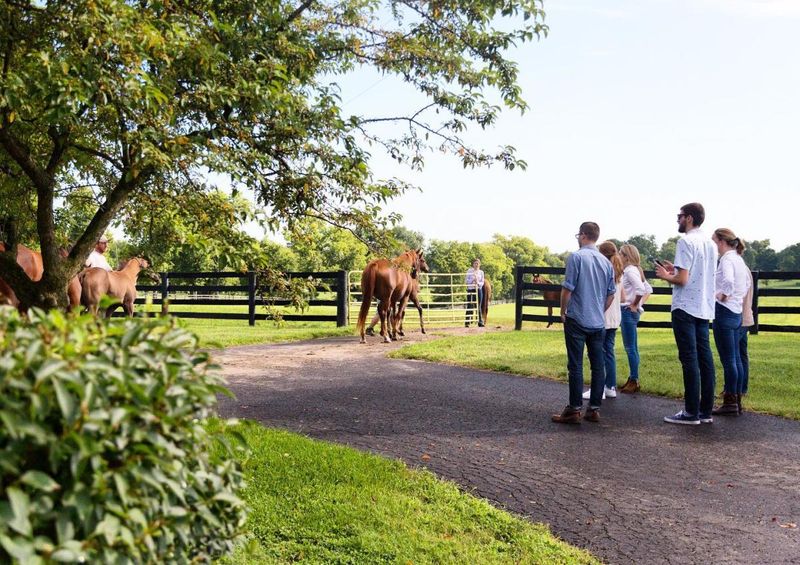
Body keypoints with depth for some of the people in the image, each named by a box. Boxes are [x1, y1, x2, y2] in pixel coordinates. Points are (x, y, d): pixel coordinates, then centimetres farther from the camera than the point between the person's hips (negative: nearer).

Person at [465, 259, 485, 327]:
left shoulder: (481, 272, 9)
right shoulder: (469, 271, 3)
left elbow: (482, 282, 4)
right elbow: (466, 280, -1)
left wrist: (478, 283, -17)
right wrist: (472, 280, -17)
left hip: (478, 290, 2)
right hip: (470, 289, -2)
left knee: (478, 306, 5)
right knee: (470, 306, -2)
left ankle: (480, 322, 8)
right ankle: (467, 322, 3)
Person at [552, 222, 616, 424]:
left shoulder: (577, 257, -10)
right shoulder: (606, 262, 9)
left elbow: (567, 288, -12)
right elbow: (611, 294, 14)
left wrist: (563, 312, 1)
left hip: (577, 320, -5)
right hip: (598, 323, 6)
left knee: (575, 366, -2)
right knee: (598, 365, 8)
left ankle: (574, 409, 1)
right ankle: (594, 409, 12)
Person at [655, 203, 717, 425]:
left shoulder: (686, 242, -13)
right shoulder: (710, 244, 13)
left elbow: (682, 280, -18)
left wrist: (665, 275, 0)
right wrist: (675, 269, 20)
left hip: (685, 308, -8)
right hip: (704, 309, 8)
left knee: (689, 360, -4)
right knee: (704, 358, 9)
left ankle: (691, 413, 0)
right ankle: (705, 411, 14)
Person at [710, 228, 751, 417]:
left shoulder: (727, 259, -15)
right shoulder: (738, 259, 14)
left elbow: (728, 281, -33)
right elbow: (747, 282, 27)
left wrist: (723, 295, -18)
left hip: (724, 312, -10)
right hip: (737, 313, 10)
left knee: (728, 360, -4)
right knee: (736, 359, 13)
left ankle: (730, 403, 2)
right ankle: (736, 400, 20)